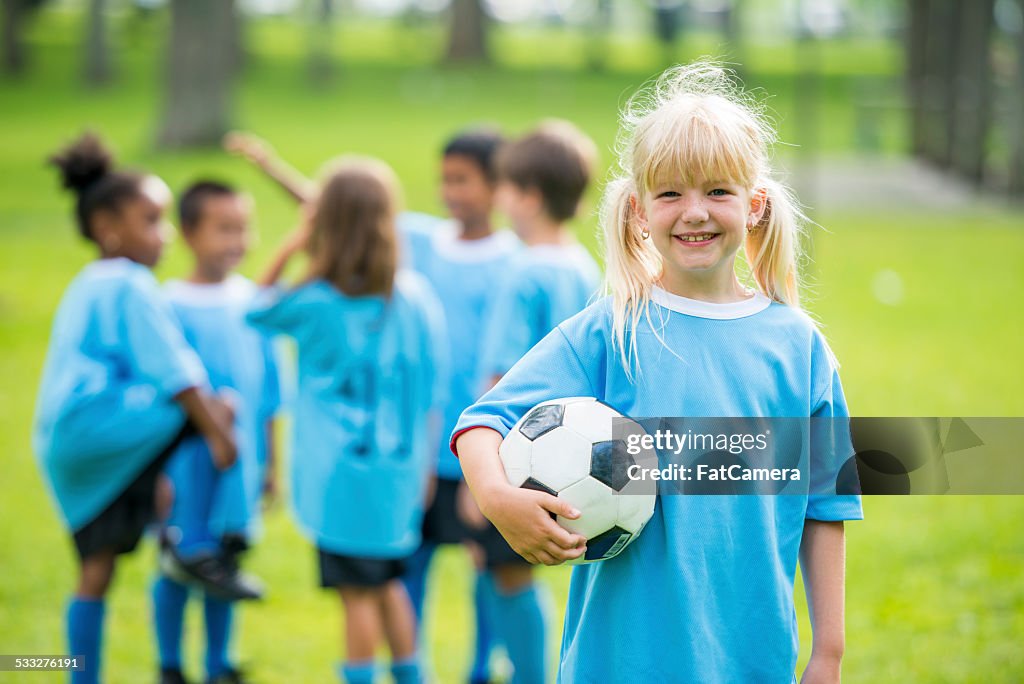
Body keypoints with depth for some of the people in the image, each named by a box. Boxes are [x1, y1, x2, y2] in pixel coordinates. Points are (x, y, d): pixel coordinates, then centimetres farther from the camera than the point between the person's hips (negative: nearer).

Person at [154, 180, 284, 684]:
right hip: (185, 467, -4)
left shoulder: (253, 302, 4)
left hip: (237, 468, 4)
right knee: (174, 572, 4)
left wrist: (269, 461, 14)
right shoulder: (169, 307, -10)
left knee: (218, 574, 13)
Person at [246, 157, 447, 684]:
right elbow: (431, 389, 4)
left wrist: (289, 248, 7)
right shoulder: (415, 296, -1)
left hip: (341, 476, -4)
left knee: (358, 592, 0)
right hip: (399, 468, 4)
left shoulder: (315, 302, -10)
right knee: (388, 584, 19)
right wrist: (424, 464, 13)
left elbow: (256, 310, 11)